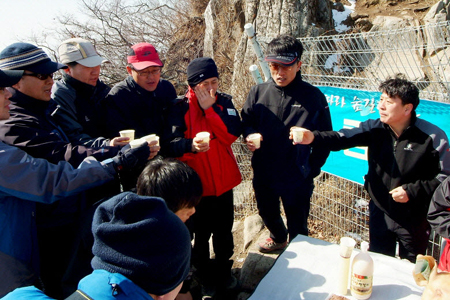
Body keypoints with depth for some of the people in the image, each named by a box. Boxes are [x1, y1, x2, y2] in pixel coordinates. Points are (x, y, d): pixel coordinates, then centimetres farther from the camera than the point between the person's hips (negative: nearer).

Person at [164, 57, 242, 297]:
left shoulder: (224, 101, 2)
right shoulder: (181, 107, -9)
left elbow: (232, 134, -11)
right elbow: (170, 144, -18)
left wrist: (210, 108, -17)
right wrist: (192, 145, -37)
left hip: (223, 181, 3)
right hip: (196, 183, -3)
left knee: (224, 231, 16)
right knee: (201, 234, 11)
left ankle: (224, 271, 40)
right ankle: (205, 278, 35)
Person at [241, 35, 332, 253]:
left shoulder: (313, 97, -11)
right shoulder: (258, 92, -4)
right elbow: (245, 121, 8)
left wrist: (311, 169, -7)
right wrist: (249, 136, -15)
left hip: (297, 177, -4)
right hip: (263, 172, 4)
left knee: (297, 227, 15)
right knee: (267, 214, 28)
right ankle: (278, 238, 60)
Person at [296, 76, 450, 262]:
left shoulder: (432, 136, -16)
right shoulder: (375, 128, -9)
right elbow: (343, 138, -23)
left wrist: (412, 191, -19)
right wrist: (313, 138, -39)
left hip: (414, 219, -2)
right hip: (380, 212, 3)